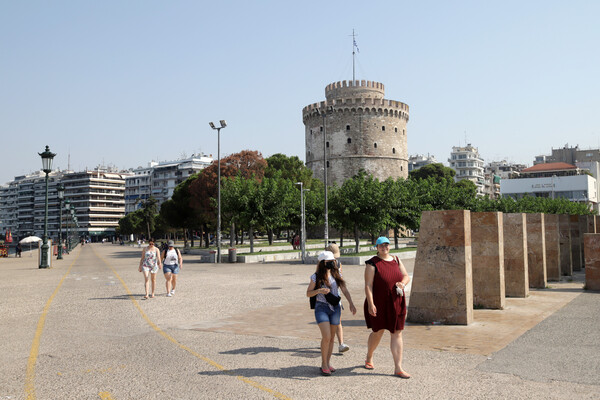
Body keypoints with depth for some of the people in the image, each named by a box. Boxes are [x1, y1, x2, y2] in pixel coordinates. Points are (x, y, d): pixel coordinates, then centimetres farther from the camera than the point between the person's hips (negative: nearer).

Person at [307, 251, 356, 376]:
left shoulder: (336, 275, 4)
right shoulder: (316, 277, -5)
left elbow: (345, 290, 3)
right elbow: (308, 293, -1)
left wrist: (351, 303, -10)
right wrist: (319, 291, -19)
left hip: (335, 308, 4)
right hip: (321, 308, -4)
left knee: (332, 337, 9)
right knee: (326, 337, -14)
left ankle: (328, 362, 22)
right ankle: (324, 364, 1)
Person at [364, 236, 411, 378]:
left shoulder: (396, 260, 9)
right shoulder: (372, 264, -8)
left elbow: (406, 276, 13)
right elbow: (368, 285, -14)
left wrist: (402, 283, -11)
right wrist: (370, 304, -22)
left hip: (396, 304, 5)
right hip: (379, 304, -4)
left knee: (397, 334, 1)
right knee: (378, 332, 8)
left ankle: (398, 368, 5)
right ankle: (369, 358, 36)